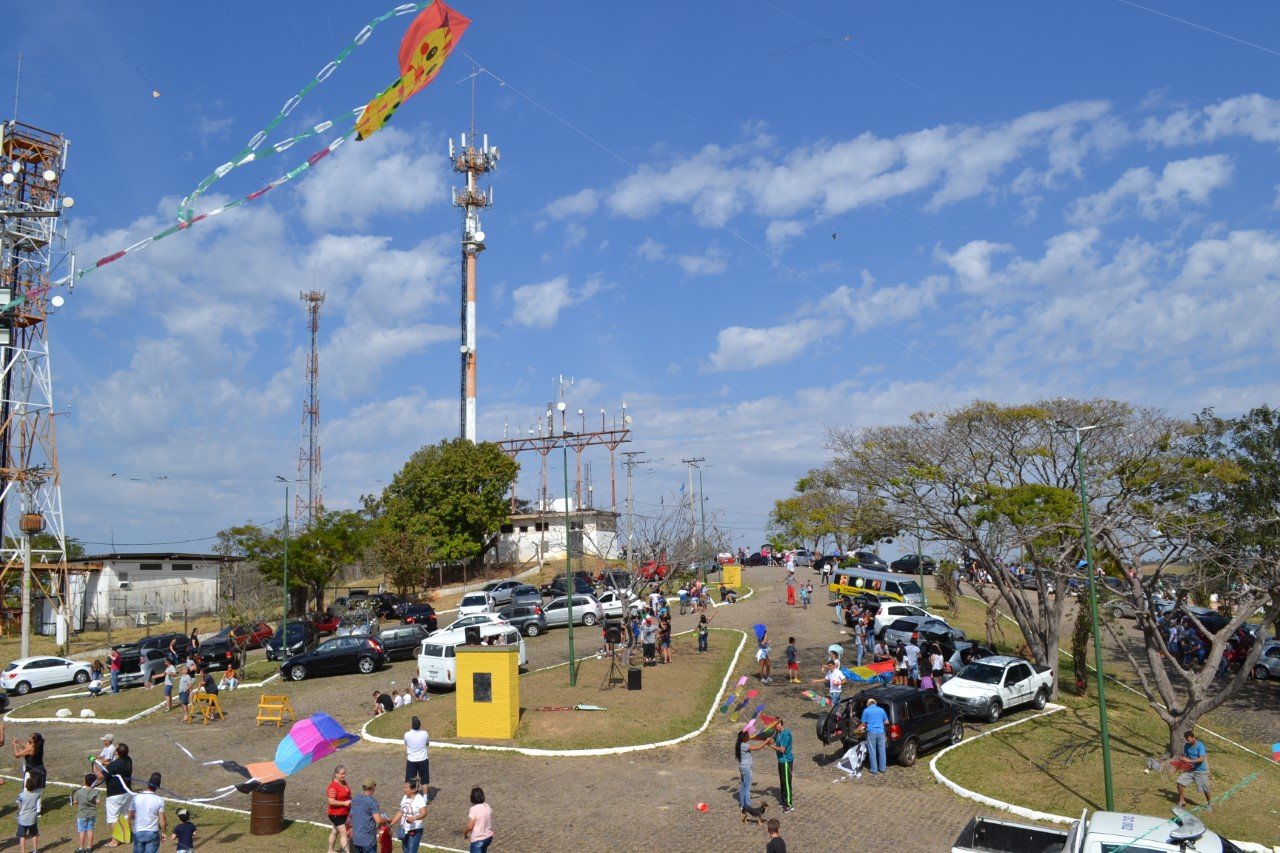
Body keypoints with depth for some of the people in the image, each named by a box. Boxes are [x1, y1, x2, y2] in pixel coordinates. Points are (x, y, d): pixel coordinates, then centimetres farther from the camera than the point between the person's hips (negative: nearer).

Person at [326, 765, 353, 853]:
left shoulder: (344, 783, 3)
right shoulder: (333, 786, -23)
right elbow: (331, 801, -27)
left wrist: (351, 800, 2)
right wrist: (344, 803, -28)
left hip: (344, 813, 9)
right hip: (336, 814, -9)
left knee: (335, 831, 23)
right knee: (343, 834, -9)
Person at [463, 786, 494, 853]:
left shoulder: (474, 809, -22)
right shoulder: (488, 807, 1)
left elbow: (470, 826, -19)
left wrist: (465, 832, 0)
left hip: (478, 840, -8)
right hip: (488, 837, 8)